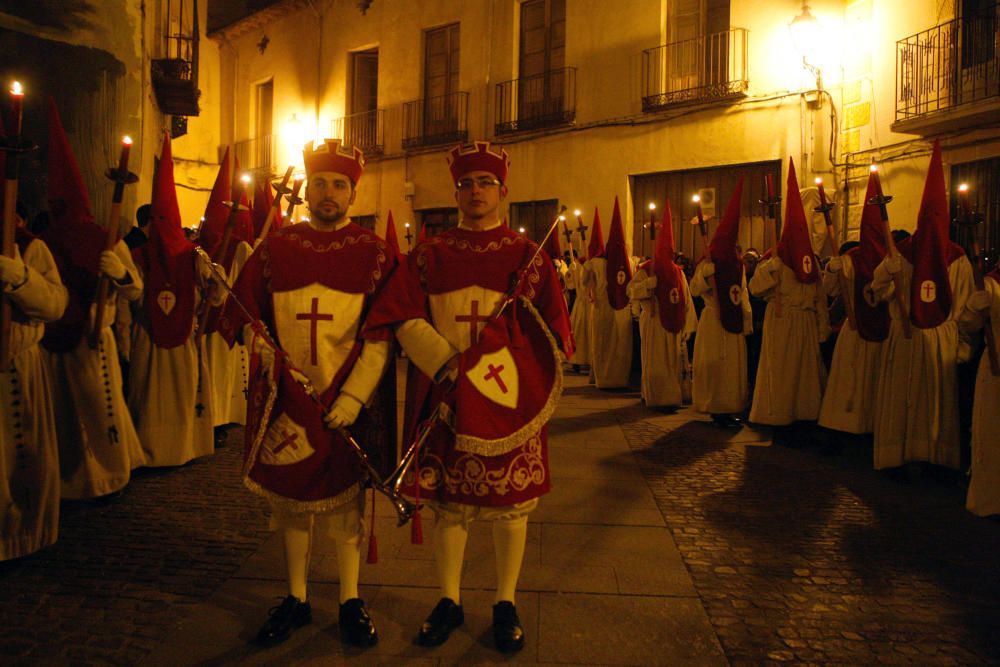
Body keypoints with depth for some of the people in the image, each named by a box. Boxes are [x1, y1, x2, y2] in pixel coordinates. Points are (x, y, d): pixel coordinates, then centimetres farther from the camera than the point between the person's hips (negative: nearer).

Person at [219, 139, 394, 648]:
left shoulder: (375, 253, -2)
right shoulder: (274, 249, 5)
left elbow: (382, 334, -6)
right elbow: (245, 312, 11)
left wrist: (354, 396, -14)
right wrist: (258, 341, -10)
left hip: (349, 398, -2)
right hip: (286, 396, 2)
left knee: (346, 499, 8)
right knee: (291, 498, 13)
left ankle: (350, 602, 25)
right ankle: (296, 599, 31)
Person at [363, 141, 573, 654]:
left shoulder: (529, 256, 2)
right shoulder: (429, 255, 6)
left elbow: (551, 333, -1)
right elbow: (406, 319, -3)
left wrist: (506, 370, -15)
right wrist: (448, 364, -16)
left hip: (510, 399, -1)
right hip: (445, 397, 1)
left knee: (511, 500, 8)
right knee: (448, 501, 10)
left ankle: (506, 603, 27)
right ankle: (449, 601, 28)